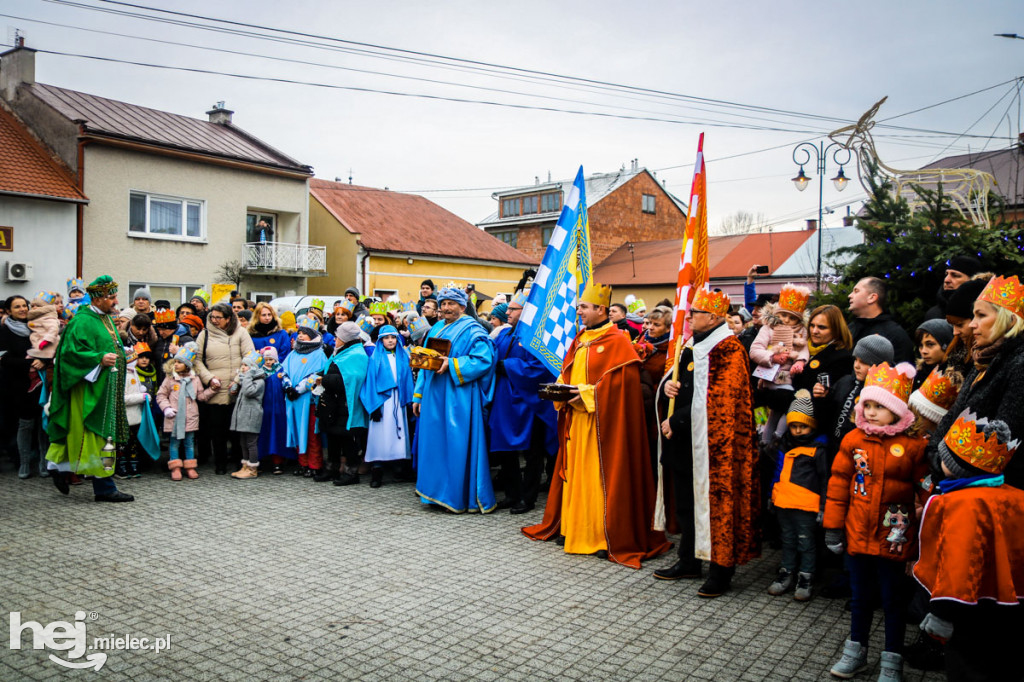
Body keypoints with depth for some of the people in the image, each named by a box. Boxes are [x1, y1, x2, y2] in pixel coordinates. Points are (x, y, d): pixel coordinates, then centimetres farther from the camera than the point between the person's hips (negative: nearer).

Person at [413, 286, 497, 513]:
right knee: (435, 442, 8)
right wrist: (418, 395, 17)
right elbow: (425, 364, 21)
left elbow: (484, 359, -16)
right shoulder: (436, 331, 18)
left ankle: (460, 497, 4)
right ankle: (438, 492, 18)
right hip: (434, 397, 7)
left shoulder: (472, 331, -4)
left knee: (457, 446, -5)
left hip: (458, 398, -7)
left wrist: (452, 364, -21)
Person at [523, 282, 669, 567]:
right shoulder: (580, 340, 15)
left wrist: (588, 393, -19)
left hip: (601, 421, -7)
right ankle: (574, 528, 20)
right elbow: (567, 373, 21)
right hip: (576, 419, 7)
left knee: (601, 475, -4)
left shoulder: (617, 341, -9)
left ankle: (609, 537, 5)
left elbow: (622, 382, -17)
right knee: (575, 473, 10)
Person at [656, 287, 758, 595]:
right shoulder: (693, 345, 14)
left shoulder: (728, 349, -13)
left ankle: (720, 571, 11)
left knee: (715, 502, -1)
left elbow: (713, 400, -19)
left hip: (712, 442, -9)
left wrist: (675, 421, -15)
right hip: (686, 438, 9)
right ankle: (689, 561, 30)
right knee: (686, 501, 16)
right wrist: (670, 385, 2)